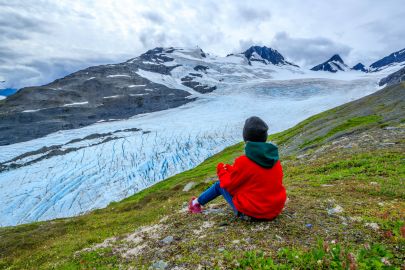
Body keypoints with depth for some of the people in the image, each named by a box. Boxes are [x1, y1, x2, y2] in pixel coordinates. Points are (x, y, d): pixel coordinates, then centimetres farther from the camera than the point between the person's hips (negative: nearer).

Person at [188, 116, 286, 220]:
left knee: (220, 185, 14)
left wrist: (222, 171, 11)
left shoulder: (244, 162, -21)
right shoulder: (276, 160, -1)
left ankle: (197, 202, 35)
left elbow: (230, 185, -9)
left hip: (251, 211, -6)